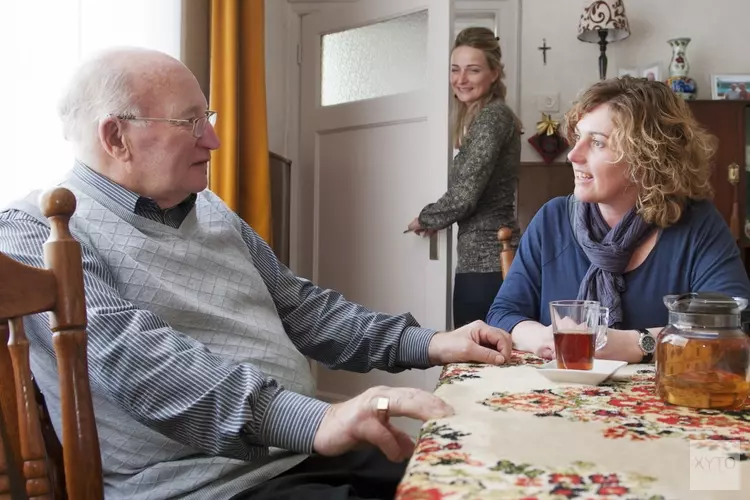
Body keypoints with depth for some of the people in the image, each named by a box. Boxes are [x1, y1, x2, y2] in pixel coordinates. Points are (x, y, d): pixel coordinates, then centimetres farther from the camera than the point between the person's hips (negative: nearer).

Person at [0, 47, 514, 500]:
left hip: (306, 450, 8)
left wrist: (426, 343, 8)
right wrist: (313, 419, -35)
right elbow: (133, 358, -23)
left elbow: (299, 306, 19)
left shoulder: (212, 211, 15)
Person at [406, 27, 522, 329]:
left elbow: (464, 195, -18)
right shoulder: (480, 118, 17)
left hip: (485, 259, -10)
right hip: (489, 257, 10)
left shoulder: (493, 116, -12)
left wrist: (424, 220, -1)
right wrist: (434, 221, 13)